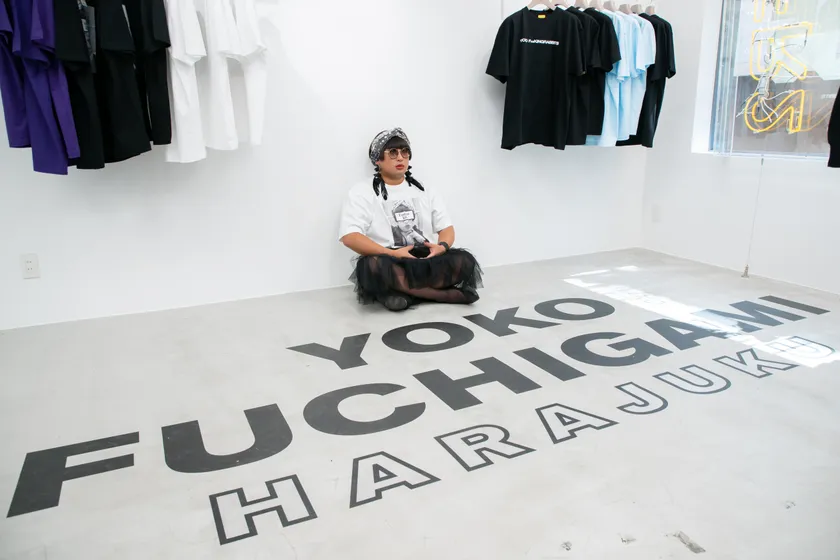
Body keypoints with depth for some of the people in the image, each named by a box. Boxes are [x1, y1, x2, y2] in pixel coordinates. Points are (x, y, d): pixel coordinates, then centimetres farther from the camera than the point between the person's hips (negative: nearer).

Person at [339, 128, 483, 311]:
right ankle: (449, 294, -28)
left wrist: (441, 247, -13)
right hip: (390, 264, -3)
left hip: (427, 262, 3)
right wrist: (393, 254, -20)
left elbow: (446, 227, 12)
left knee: (464, 260, -22)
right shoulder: (362, 193, 2)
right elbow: (349, 236, -11)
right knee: (371, 266, -38)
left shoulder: (425, 192, 16)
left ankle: (403, 293, -24)